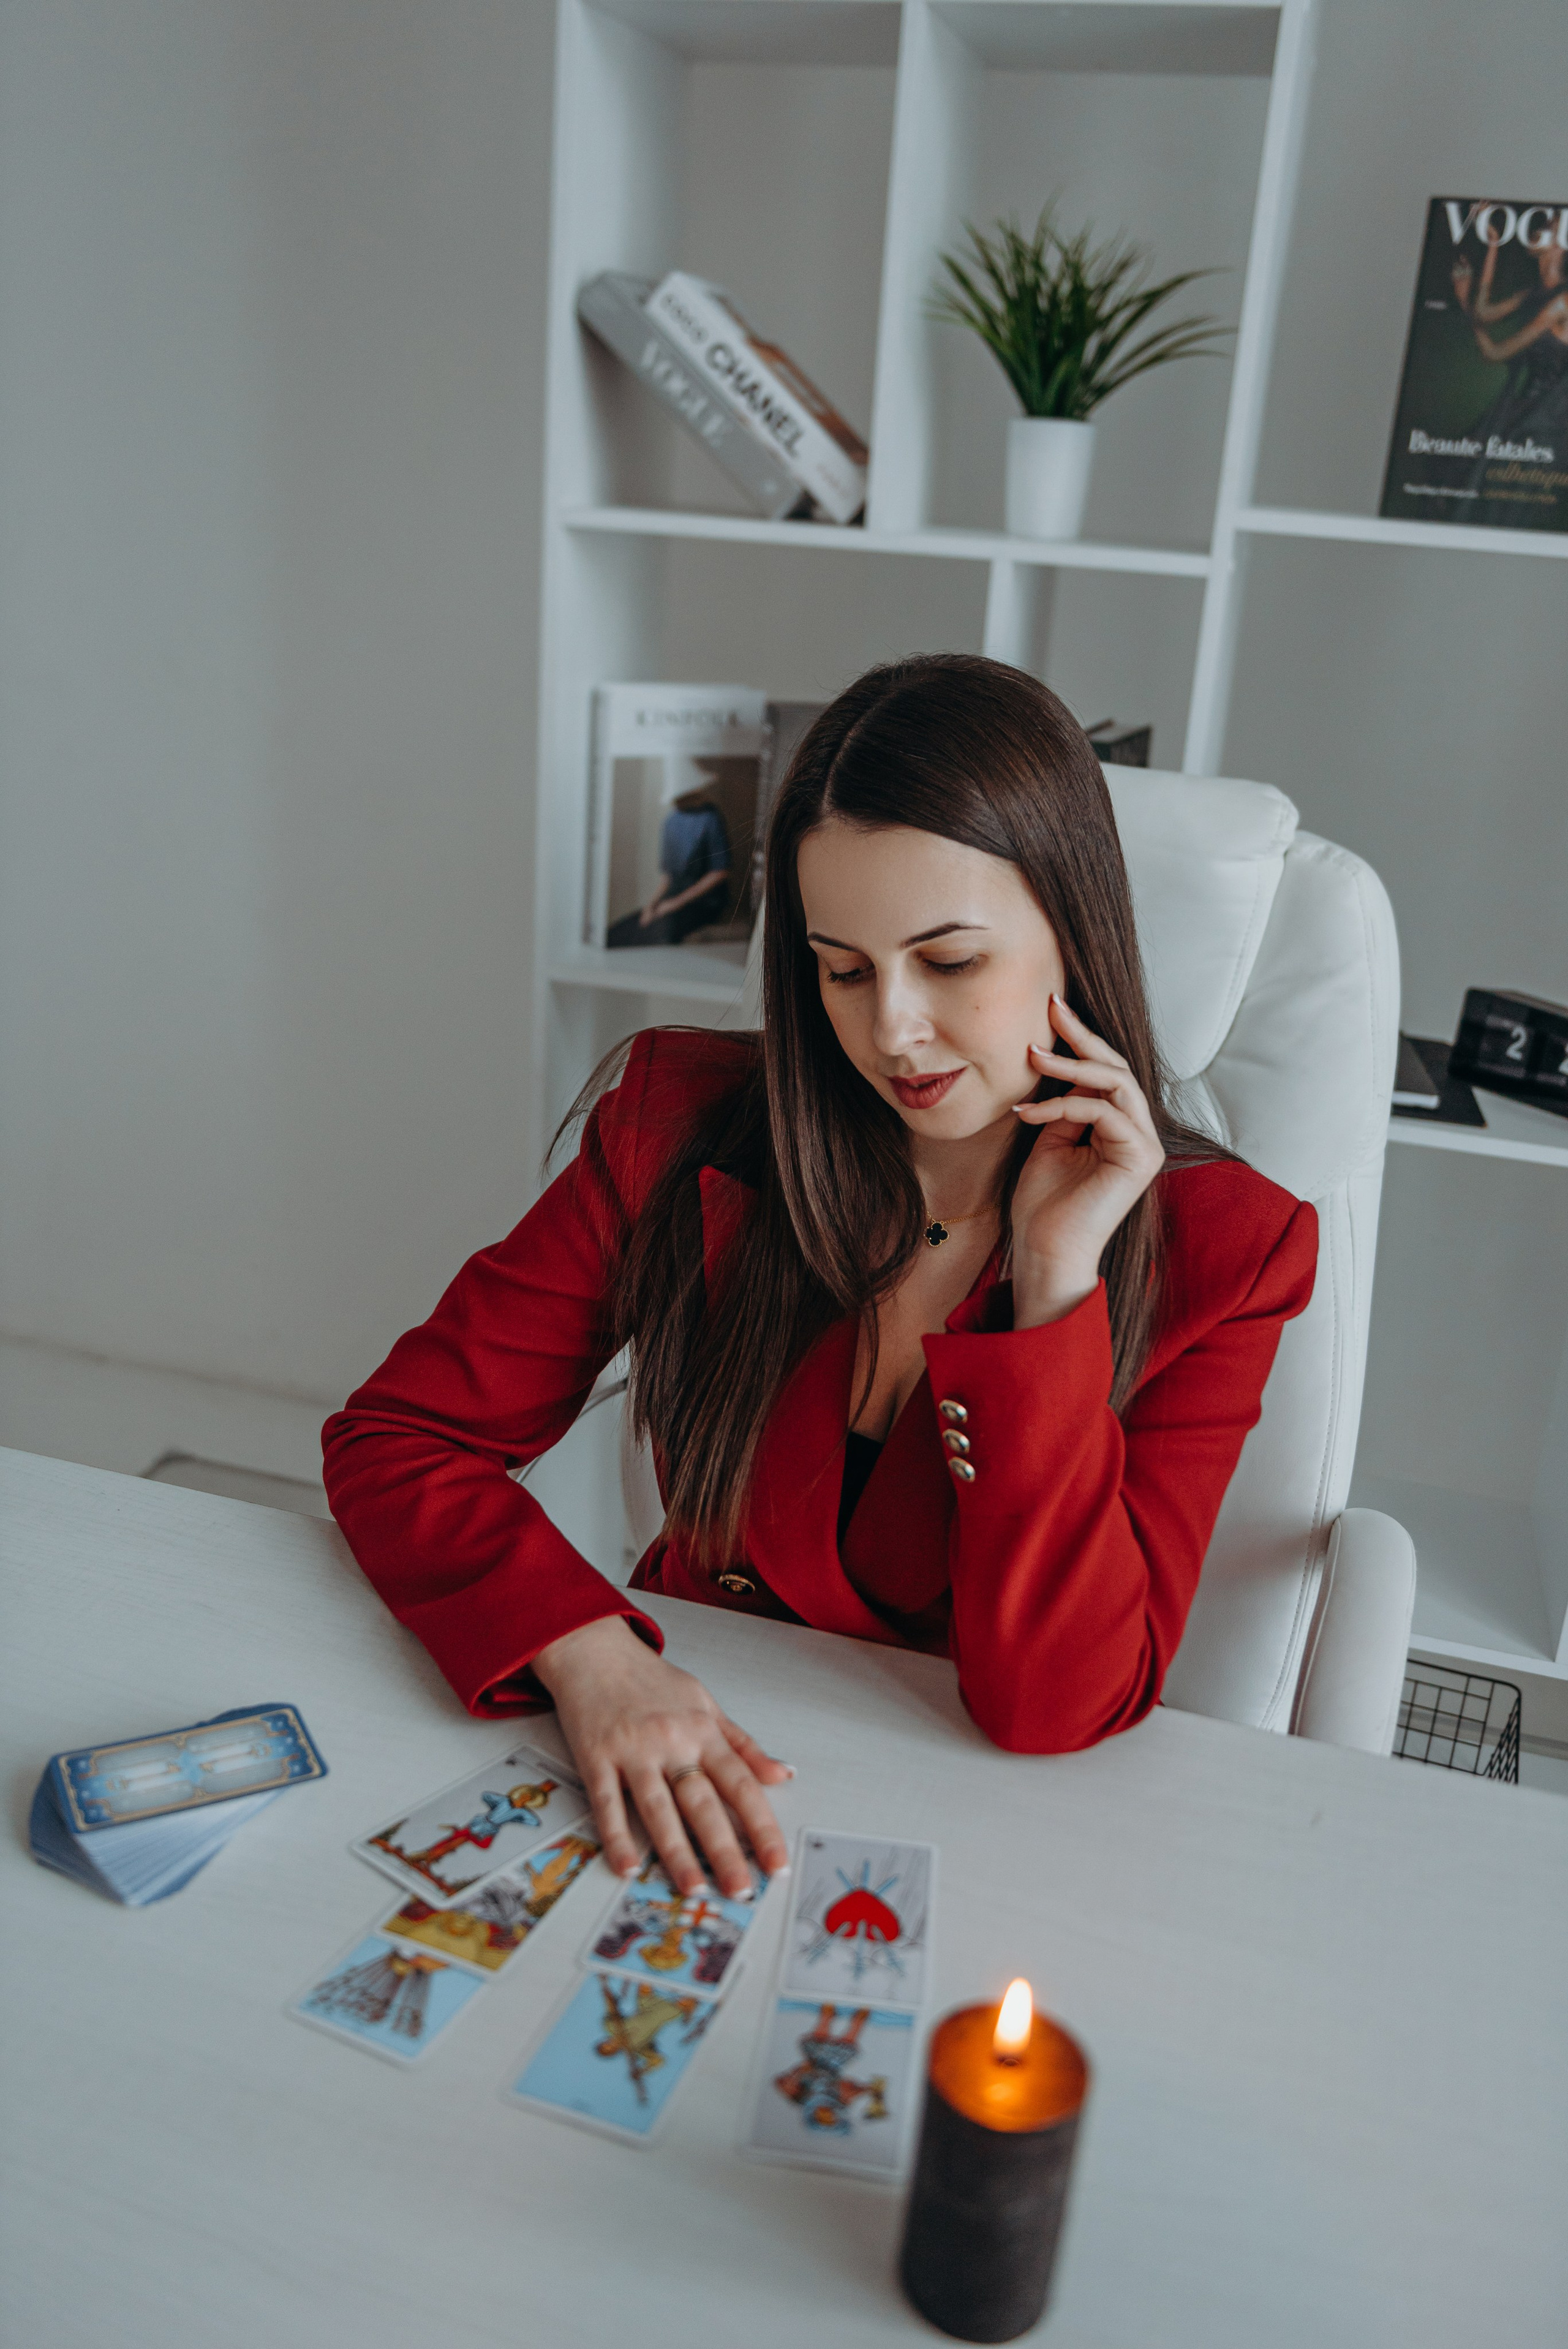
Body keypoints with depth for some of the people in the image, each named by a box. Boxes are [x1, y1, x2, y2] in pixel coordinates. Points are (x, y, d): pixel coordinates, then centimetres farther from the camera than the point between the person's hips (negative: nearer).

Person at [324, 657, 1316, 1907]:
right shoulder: (686, 1127, -9)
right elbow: (397, 1438, -7)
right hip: (686, 1770, 1)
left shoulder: (1218, 1253, -12)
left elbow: (1054, 1705, -19)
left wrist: (1057, 1273, -24)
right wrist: (589, 1654, -25)